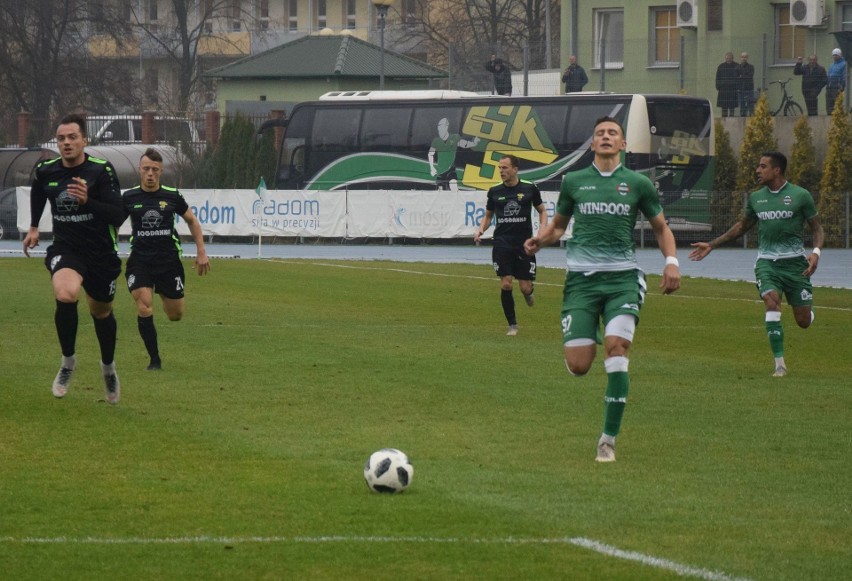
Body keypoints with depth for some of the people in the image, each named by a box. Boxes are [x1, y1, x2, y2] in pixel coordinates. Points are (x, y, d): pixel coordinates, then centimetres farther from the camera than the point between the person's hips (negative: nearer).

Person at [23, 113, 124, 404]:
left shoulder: (102, 171, -15)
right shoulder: (45, 171, -4)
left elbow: (118, 216, -20)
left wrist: (88, 201, -35)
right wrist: (33, 227, 21)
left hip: (101, 252, -1)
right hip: (65, 249, 1)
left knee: (102, 313, 16)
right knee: (66, 295, -30)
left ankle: (108, 366, 46)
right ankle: (68, 361, -10)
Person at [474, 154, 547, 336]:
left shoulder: (529, 188, 0)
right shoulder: (495, 191, 5)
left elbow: (542, 211, 12)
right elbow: (488, 215, 17)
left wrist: (542, 227, -7)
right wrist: (481, 230, -2)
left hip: (524, 244, -1)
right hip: (502, 244, 1)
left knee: (525, 288, -3)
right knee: (505, 284, -10)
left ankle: (528, 293, 37)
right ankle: (512, 325, 5)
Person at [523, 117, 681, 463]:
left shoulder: (637, 184, 7)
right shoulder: (573, 182, 10)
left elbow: (661, 228, 17)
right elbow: (558, 224, 22)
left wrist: (671, 261, -1)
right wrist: (540, 240, -1)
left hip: (623, 277, -1)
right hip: (581, 278, 1)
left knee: (616, 347, -21)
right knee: (578, 367, -9)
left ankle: (609, 439, -11)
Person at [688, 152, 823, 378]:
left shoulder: (800, 195, -4)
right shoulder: (756, 198, 8)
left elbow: (816, 227, 3)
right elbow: (742, 227, 23)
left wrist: (816, 252, -16)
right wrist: (711, 245, 20)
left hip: (794, 261, -2)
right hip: (766, 262, 2)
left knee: (804, 321, 0)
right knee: (771, 302, -24)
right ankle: (779, 363, -21)